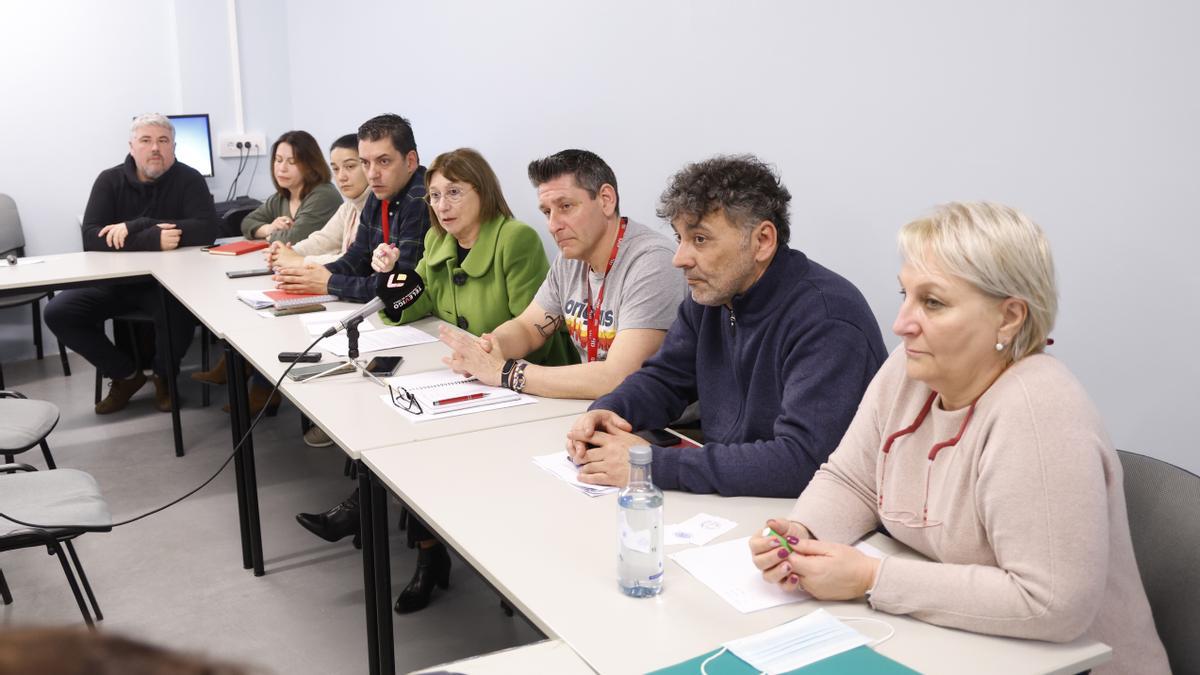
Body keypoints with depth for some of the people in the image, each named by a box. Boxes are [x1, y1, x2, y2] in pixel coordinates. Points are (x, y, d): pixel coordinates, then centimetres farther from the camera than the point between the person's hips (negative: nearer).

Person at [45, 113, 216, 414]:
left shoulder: (189, 179, -6)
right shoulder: (110, 180, 0)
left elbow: (205, 229, -22)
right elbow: (91, 238, -13)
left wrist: (134, 228, -24)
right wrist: (152, 239, -28)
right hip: (115, 279, 3)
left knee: (178, 311, -34)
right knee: (58, 312, -14)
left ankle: (164, 376, 0)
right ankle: (126, 375, 7)